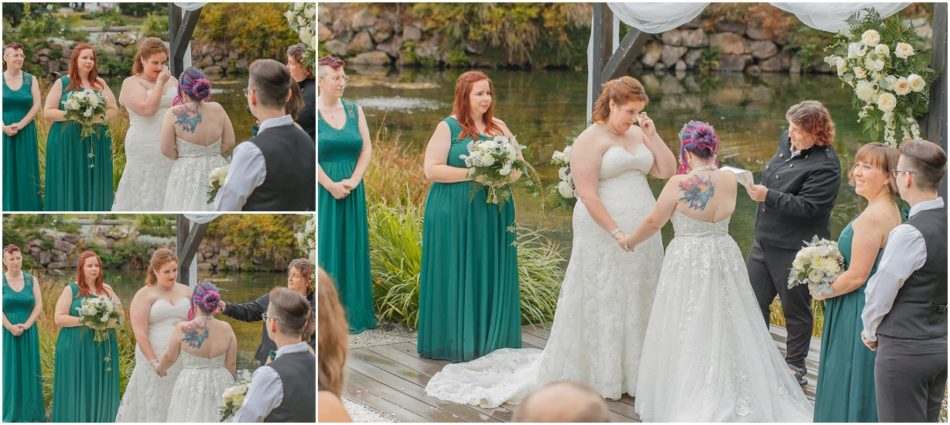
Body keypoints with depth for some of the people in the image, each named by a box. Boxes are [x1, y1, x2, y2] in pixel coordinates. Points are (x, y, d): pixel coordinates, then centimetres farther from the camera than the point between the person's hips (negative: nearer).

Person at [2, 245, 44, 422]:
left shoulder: (31, 280, 4)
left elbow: (39, 305, -1)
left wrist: (26, 325, -13)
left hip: (29, 332, 2)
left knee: (29, 369, 6)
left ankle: (30, 412, 13)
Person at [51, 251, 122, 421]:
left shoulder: (107, 289, 9)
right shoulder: (71, 290, -2)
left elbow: (120, 313, 14)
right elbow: (59, 318, -8)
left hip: (103, 348, 4)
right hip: (76, 348, -4)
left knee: (101, 391, 5)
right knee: (77, 391, -2)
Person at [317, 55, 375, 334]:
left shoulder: (355, 110, 7)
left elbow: (367, 149, 5)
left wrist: (353, 181, -9)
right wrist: (331, 185, -14)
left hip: (352, 190, 4)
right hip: (322, 190, -4)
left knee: (351, 247, 6)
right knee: (325, 246, -1)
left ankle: (352, 312, 12)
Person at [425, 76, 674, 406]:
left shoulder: (638, 135, 11)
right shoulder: (591, 140, -9)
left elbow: (668, 171, 8)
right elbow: (588, 194, -16)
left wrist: (652, 136, -2)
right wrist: (617, 232, -20)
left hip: (644, 238, 7)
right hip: (604, 236, -7)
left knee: (635, 303, 10)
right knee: (600, 304, 0)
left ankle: (629, 372, 19)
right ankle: (594, 377, 9)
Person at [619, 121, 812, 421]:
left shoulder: (679, 184, -15)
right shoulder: (729, 181, -3)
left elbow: (654, 222, -4)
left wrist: (631, 241, 13)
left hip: (688, 262, -4)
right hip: (724, 258, 5)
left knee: (688, 334, 5)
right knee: (727, 330, 14)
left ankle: (687, 401, 10)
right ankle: (733, 398, 20)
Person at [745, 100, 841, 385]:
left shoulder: (824, 166, -22)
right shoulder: (786, 140, 3)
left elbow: (807, 207, -27)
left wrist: (768, 196, -29)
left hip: (795, 250, -8)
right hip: (765, 241, 8)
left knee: (795, 308, 8)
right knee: (753, 300, 15)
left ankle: (796, 366, 25)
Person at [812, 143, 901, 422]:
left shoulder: (872, 217, -22)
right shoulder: (890, 211, 8)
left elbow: (857, 276, -22)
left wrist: (822, 293, -6)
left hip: (858, 315, -10)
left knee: (849, 383, 2)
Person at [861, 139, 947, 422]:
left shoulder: (910, 235, -22)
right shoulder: (944, 222, 2)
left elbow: (881, 293, -15)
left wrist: (871, 333, 4)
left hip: (904, 350, -8)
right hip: (941, 344, 8)